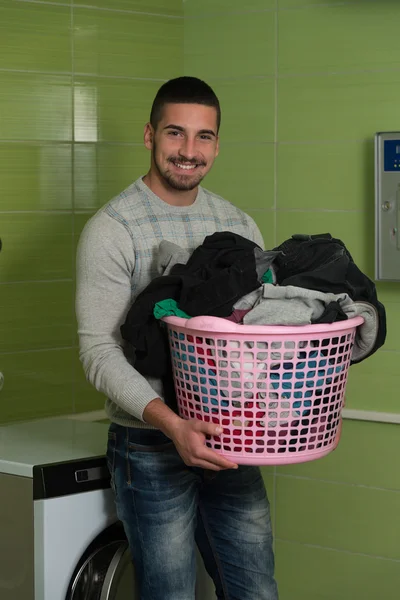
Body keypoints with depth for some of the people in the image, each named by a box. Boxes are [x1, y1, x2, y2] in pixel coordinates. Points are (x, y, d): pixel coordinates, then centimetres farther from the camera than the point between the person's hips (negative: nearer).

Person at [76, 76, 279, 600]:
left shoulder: (239, 226, 9)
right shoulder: (112, 230, -9)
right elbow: (99, 350, -15)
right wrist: (172, 423, -28)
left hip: (231, 441, 5)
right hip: (151, 452, -5)